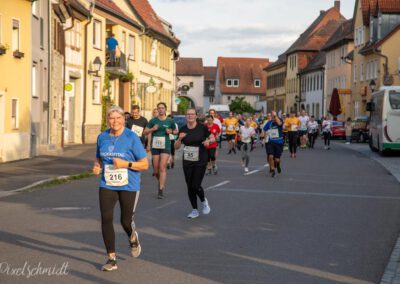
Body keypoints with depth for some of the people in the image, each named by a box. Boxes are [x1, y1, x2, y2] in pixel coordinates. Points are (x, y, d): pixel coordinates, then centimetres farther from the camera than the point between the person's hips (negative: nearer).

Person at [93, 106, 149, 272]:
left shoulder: (132, 138, -9)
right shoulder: (102, 137, 5)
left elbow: (145, 164, -7)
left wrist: (126, 164, -21)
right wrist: (96, 167, -2)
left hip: (129, 186, -3)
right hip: (107, 185, 3)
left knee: (126, 222, 5)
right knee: (106, 219, -10)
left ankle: (133, 238, 43)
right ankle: (111, 259, 0)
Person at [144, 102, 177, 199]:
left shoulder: (170, 121, 3)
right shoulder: (153, 120, 4)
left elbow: (176, 131, 16)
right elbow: (145, 132, 7)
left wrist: (171, 131, -5)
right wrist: (152, 129, -11)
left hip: (166, 146, -2)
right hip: (155, 146, 2)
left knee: (162, 168, -12)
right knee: (156, 170, 5)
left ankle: (161, 190, -10)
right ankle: (161, 182, 35)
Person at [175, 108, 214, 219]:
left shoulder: (202, 127, -7)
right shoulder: (183, 130, 1)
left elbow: (213, 138, 4)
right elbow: (176, 146, 4)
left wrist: (208, 141, -18)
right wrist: (179, 139, -15)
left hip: (200, 161, -3)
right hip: (187, 162, 3)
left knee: (195, 186, -10)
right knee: (190, 187, 6)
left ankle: (204, 201, 21)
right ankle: (195, 210, 21)